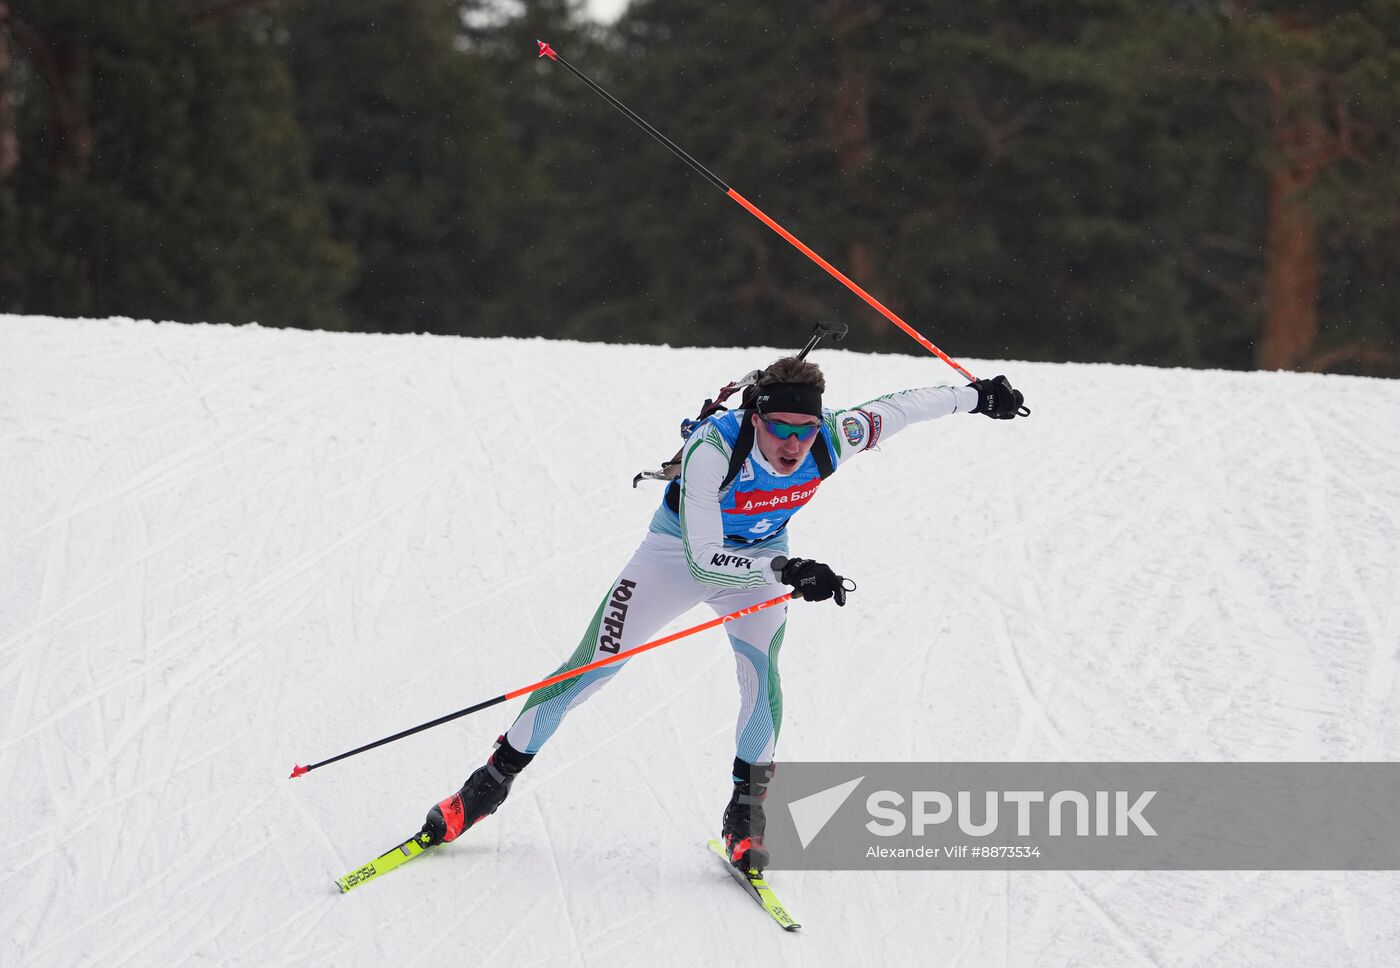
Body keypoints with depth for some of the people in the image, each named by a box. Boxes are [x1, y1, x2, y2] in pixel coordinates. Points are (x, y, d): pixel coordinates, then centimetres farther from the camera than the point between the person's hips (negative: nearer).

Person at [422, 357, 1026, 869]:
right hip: (681, 549, -3)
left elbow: (899, 407, -9)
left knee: (762, 676, -21)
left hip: (761, 559, 3)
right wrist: (786, 570, -52)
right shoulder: (712, 451, -39)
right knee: (591, 669, -4)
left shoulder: (831, 442, -27)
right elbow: (703, 560, -41)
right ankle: (492, 783, 9)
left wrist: (976, 397, 4)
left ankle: (745, 819, -3)